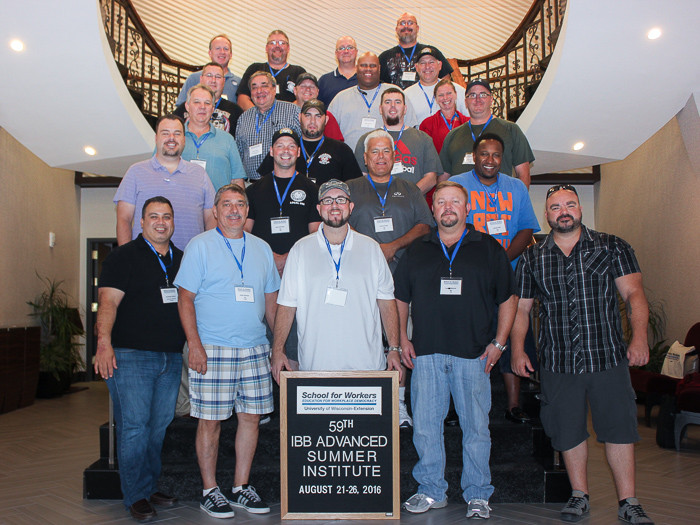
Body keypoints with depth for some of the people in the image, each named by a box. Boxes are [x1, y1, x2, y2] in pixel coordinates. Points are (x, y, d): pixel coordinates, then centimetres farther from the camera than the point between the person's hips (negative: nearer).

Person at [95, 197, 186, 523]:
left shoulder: (181, 260, 15)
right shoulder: (124, 257, -1)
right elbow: (108, 301, -10)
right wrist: (104, 342, -22)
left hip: (171, 358, 5)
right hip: (130, 355, -5)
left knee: (160, 426, 10)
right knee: (133, 426, -4)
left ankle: (151, 487, 23)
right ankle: (137, 496, 7)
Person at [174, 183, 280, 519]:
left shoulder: (261, 248, 13)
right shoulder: (200, 246, 0)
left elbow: (272, 300, 17)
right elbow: (186, 298, -4)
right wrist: (194, 345, -13)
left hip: (255, 348, 5)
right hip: (212, 349, -4)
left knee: (251, 416, 7)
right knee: (210, 420, 0)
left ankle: (241, 488, 20)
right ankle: (210, 491, 14)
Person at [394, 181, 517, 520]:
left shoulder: (488, 249, 6)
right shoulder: (416, 251, 11)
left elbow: (508, 298, 8)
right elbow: (400, 298, 15)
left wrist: (498, 342, 1)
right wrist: (402, 340, 6)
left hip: (473, 354, -1)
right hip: (426, 353, 2)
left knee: (476, 427, 4)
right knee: (425, 426, 6)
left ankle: (477, 495, 18)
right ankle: (431, 491, 21)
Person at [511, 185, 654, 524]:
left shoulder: (612, 247, 5)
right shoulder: (532, 258, 8)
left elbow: (633, 293, -1)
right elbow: (520, 308, 11)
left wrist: (639, 337, -14)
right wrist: (517, 350, 2)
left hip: (608, 357, -1)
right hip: (558, 363, 1)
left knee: (619, 429, 2)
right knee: (568, 432, 9)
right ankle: (580, 495, 26)